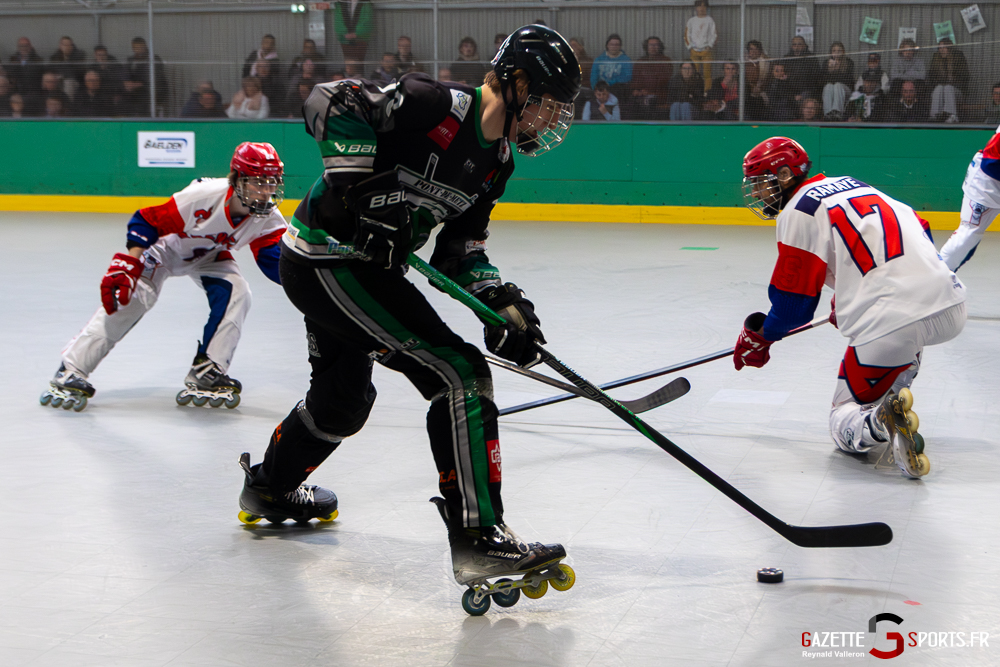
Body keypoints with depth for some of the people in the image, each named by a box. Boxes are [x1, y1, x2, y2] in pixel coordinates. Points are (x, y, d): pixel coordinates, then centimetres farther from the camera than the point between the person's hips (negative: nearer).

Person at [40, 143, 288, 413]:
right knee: (129, 295, -19)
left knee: (236, 293, -20)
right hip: (166, 243, -4)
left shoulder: (267, 218, -25)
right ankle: (71, 373, -14)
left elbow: (273, 261, -25)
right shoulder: (203, 196, -39)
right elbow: (147, 221, -30)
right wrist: (127, 266, -34)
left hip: (208, 255, 4)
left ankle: (208, 373, -12)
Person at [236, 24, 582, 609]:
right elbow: (330, 101, -23)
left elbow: (460, 248, 11)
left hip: (353, 265, 10)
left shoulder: (497, 161, 8)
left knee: (345, 398, 29)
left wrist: (501, 299, -6)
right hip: (332, 259, -10)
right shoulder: (439, 104, -19)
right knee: (458, 374, -17)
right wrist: (359, 184, -29)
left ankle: (269, 488, 55)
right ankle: (478, 538, -17)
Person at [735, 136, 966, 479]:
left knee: (844, 419, 12)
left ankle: (880, 421, -21)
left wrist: (759, 336, 20)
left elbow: (794, 301, -1)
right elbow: (916, 229, 29)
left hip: (890, 324, -7)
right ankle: (894, 393, 19)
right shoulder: (850, 184, 23)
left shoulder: (798, 211, 0)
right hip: (951, 307, 7)